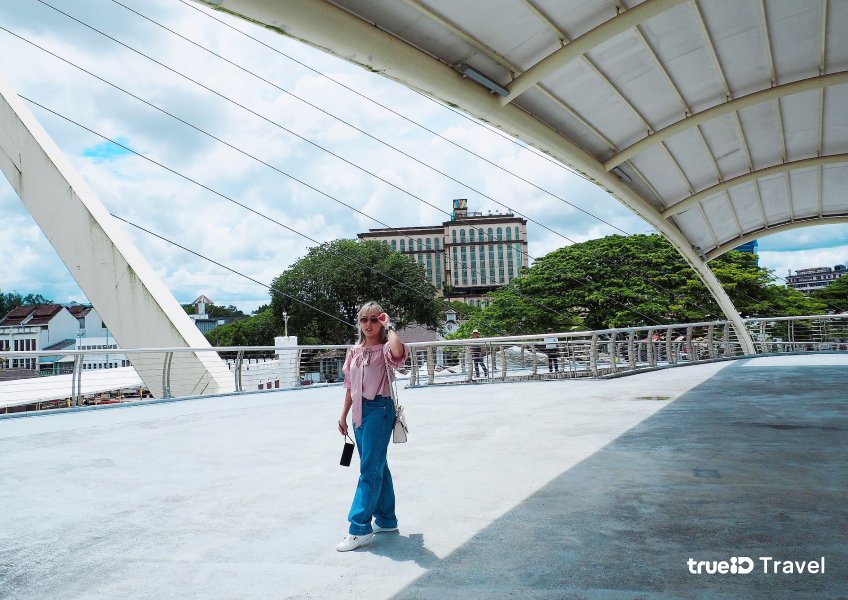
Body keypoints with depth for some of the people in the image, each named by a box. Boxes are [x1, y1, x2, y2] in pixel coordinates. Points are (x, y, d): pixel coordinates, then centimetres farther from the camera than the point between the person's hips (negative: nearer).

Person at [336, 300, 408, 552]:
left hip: (380, 410, -7)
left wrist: (389, 327, -21)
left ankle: (359, 528, -2)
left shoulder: (385, 349, -9)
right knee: (377, 466, 16)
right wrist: (344, 415, 16)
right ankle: (385, 519, 28)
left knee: (369, 469, -6)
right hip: (360, 410, 7)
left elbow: (398, 353, -35)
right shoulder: (354, 351, 10)